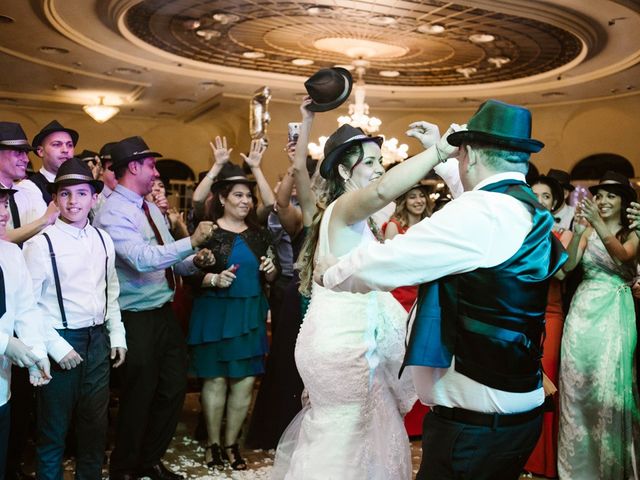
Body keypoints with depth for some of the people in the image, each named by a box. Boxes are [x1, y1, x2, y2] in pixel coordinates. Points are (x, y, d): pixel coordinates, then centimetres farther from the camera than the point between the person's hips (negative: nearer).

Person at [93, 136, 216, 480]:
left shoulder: (151, 208, 11)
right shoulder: (113, 212, -16)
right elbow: (143, 259, -29)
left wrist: (194, 262, -6)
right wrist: (192, 241, -32)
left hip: (164, 312, 8)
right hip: (137, 319, -8)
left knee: (174, 388, 16)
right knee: (139, 397, 6)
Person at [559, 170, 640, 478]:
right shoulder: (588, 230, 7)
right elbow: (569, 265, -7)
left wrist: (599, 225, -33)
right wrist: (577, 232, -23)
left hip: (615, 314, -2)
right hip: (583, 311, 2)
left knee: (608, 385, -3)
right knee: (577, 383, 3)